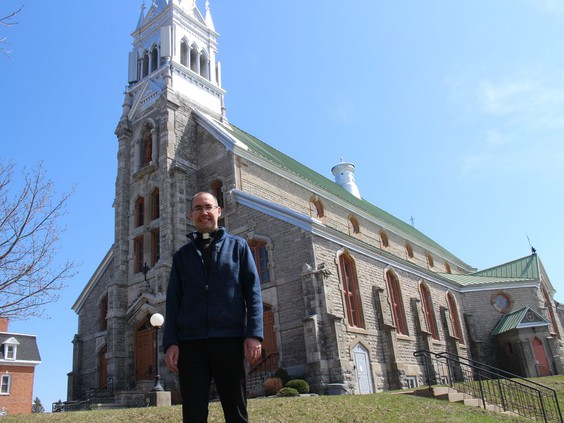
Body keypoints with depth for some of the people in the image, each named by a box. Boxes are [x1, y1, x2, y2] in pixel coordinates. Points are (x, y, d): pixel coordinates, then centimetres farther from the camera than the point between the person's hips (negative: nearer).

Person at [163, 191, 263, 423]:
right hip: (190, 343, 2)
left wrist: (254, 334, -8)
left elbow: (253, 291, 4)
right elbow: (173, 301, 12)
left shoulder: (238, 246, 12)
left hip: (230, 341, -1)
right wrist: (170, 342, -1)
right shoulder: (182, 255, 17)